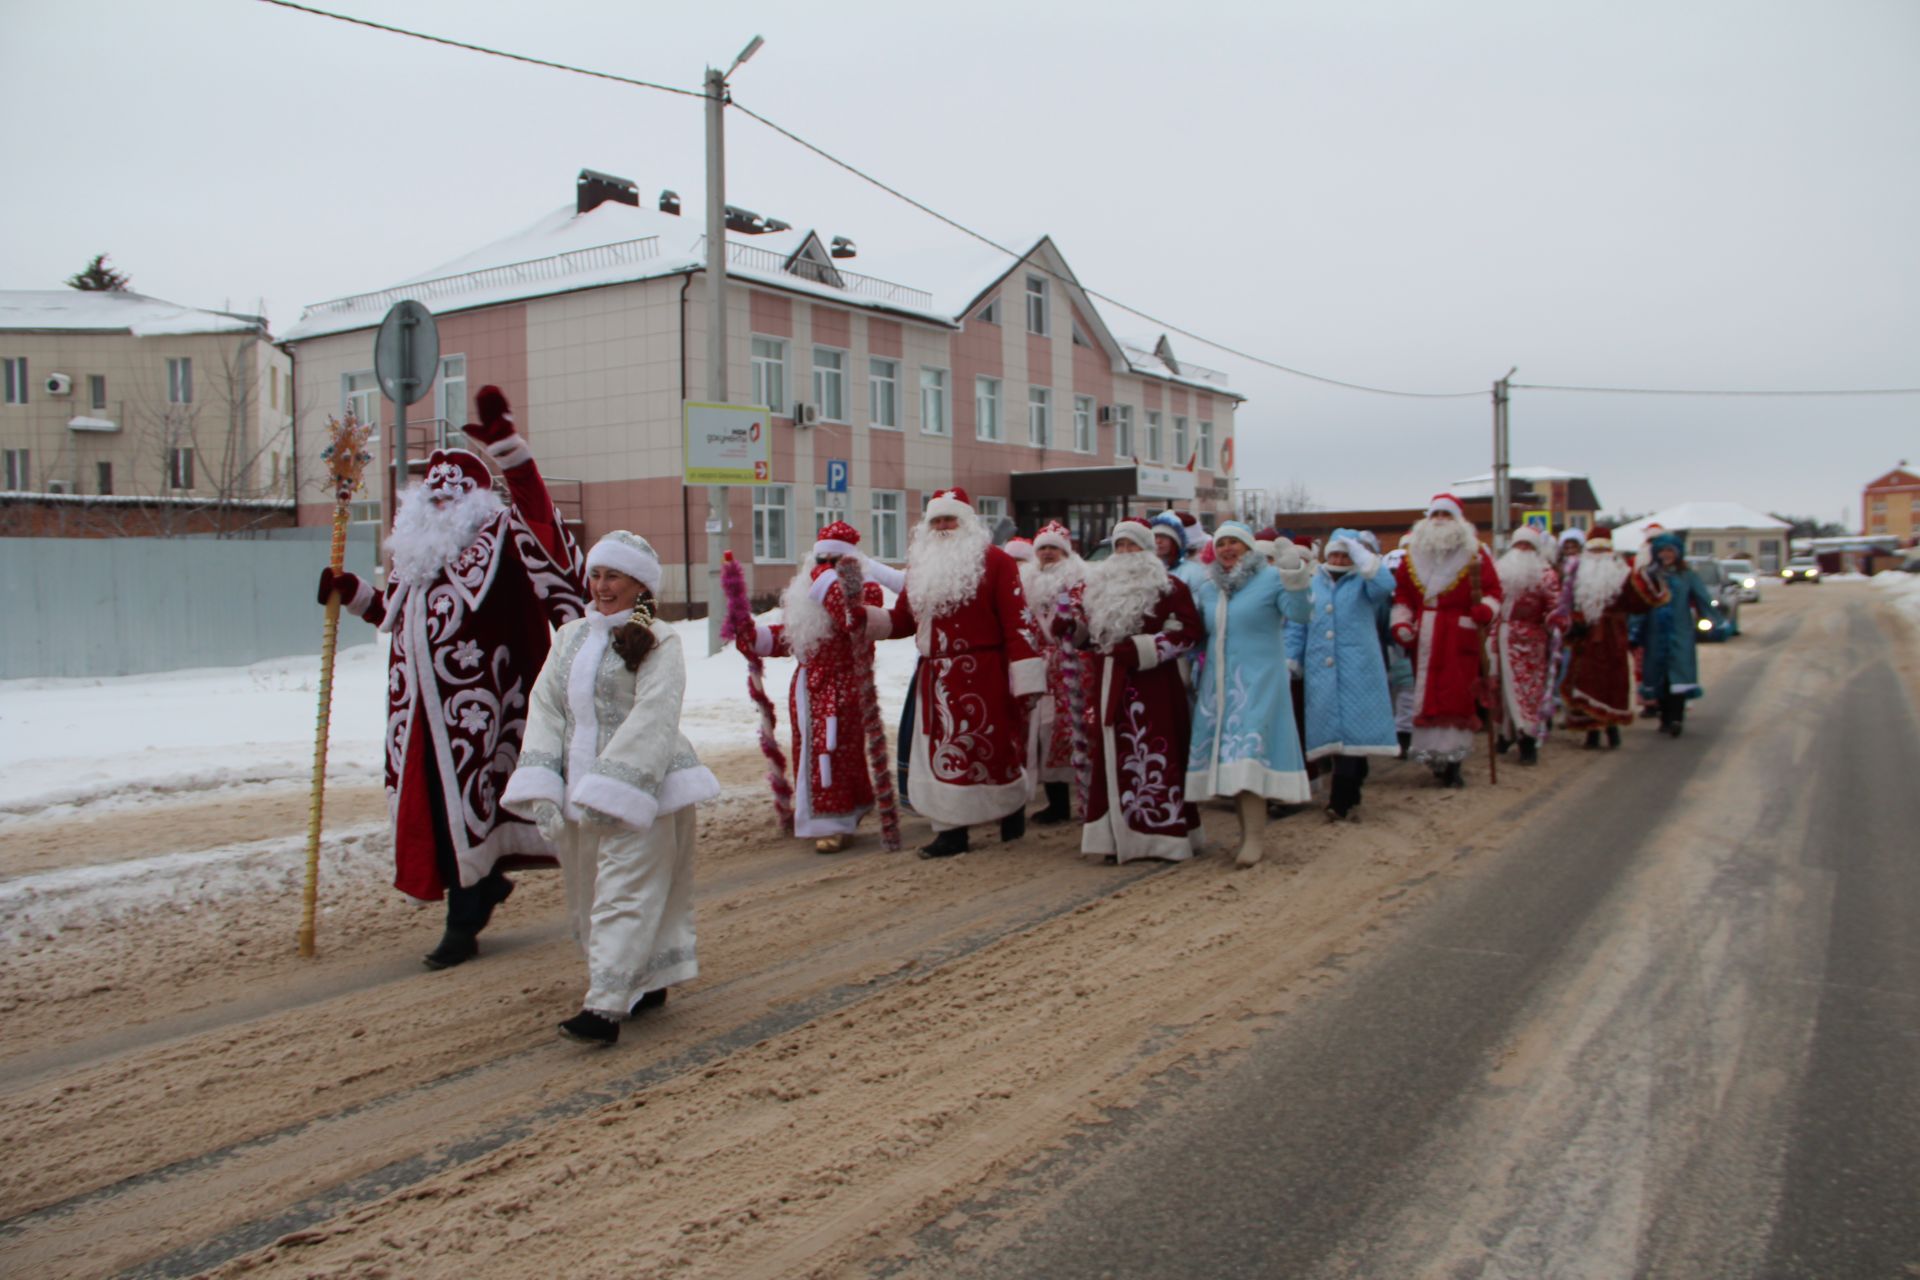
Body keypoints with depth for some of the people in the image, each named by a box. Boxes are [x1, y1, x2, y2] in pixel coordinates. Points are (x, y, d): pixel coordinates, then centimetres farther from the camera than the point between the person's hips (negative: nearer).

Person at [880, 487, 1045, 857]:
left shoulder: (994, 560, -5)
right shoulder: (921, 567, 15)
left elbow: (1016, 621, -11)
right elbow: (901, 622, 14)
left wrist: (1025, 680, -17)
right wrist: (862, 614, -3)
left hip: (984, 677, -6)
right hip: (935, 679, 6)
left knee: (995, 749, 2)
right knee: (943, 751, 7)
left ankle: (1013, 807, 25)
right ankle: (952, 830, 15)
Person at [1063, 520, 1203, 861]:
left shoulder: (1169, 587, -2)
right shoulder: (1100, 584, 16)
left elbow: (1188, 631, -10)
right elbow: (1087, 631, 20)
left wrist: (1142, 648, -16)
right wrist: (1070, 625, -3)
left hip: (1152, 686, -5)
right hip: (1111, 685, 5)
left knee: (1154, 756, -5)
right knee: (1115, 757, 5)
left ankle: (1164, 836, 2)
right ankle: (1121, 836, 11)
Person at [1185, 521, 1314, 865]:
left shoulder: (1270, 578, -3)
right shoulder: (1207, 589, 15)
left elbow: (1298, 613, -17)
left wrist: (1295, 579, -30)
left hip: (1257, 680, -6)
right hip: (1217, 681, 6)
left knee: (1248, 751, -14)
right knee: (1227, 757, 5)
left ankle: (1253, 837, -12)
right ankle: (1245, 830, 15)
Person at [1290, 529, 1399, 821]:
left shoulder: (1363, 584, 5)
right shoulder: (1311, 586, 15)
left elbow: (1385, 585, -19)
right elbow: (1297, 627, 16)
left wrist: (1359, 552, -13)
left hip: (1357, 674, -3)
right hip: (1321, 676, 3)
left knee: (1351, 733, -9)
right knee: (1335, 734, 6)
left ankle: (1341, 802, -8)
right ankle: (1348, 797, 18)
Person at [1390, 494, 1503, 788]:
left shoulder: (1474, 553, 4)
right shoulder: (1413, 554, 13)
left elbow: (1493, 591, 0)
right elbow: (1402, 595, 13)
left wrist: (1483, 611, -20)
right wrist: (1401, 624, 0)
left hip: (1459, 639, -3)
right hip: (1424, 639, 3)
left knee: (1457, 696, -7)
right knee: (1425, 697, 1)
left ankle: (1453, 761, -4)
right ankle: (1435, 757, 9)